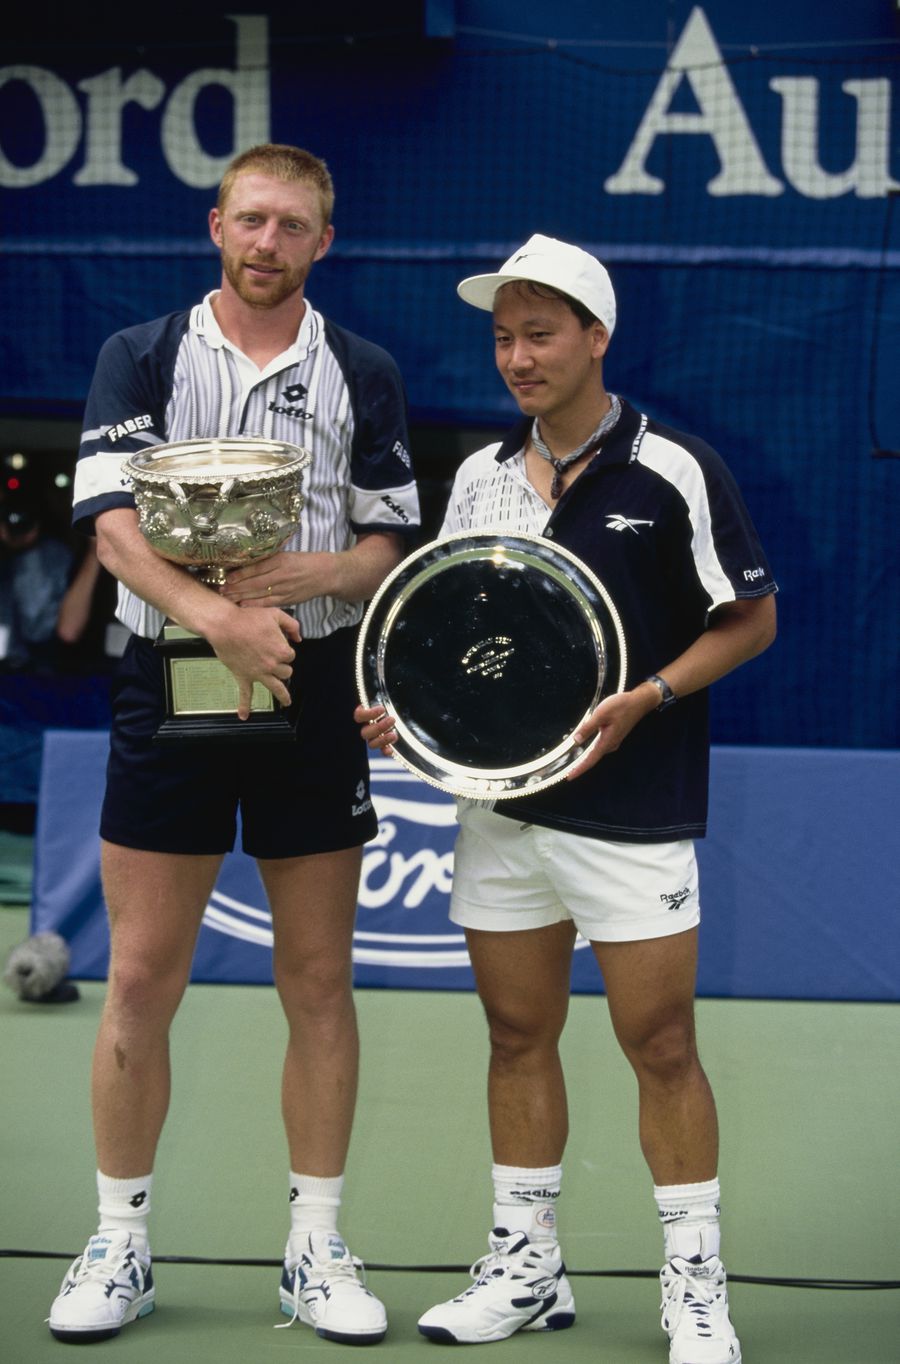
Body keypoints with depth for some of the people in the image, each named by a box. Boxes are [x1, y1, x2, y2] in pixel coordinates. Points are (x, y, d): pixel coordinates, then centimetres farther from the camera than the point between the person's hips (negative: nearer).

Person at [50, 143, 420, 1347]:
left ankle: (317, 1249, 15)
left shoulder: (364, 375, 8)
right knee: (141, 979, 1)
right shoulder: (141, 358, 4)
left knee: (318, 983, 5)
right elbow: (112, 523, -8)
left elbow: (392, 545, 6)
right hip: (172, 688, -1)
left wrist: (309, 574, -16)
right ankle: (121, 1246, 13)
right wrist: (219, 616, -25)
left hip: (313, 689, 1)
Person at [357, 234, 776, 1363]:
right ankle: (525, 1268, 23)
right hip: (499, 805, 5)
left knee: (661, 1048, -2)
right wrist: (406, 708, -2)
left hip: (633, 814, -5)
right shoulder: (480, 478, 9)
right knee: (518, 1037, 11)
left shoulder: (673, 473, -7)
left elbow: (751, 620, -2)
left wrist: (646, 696, -17)